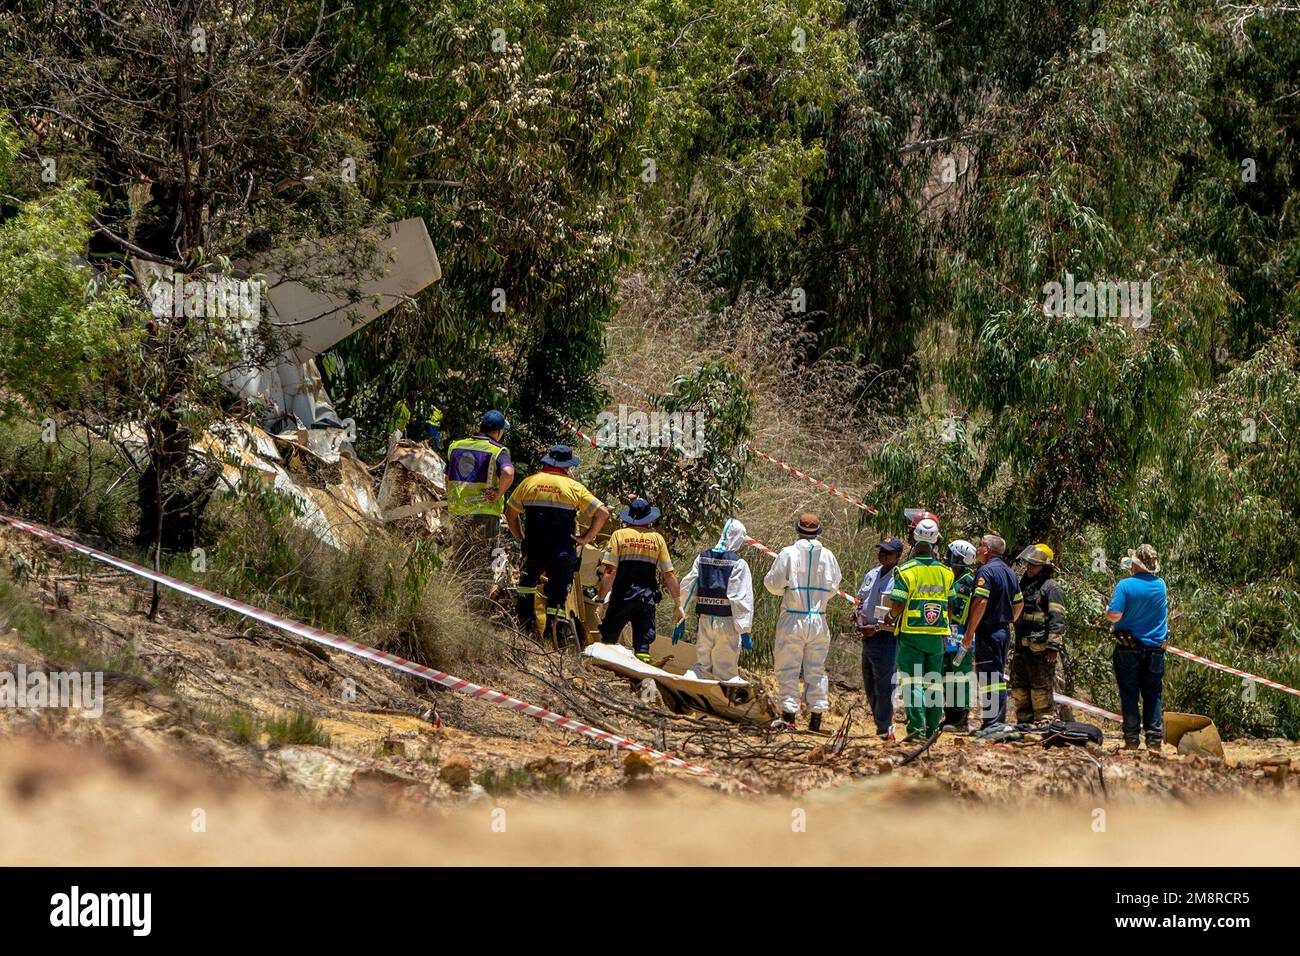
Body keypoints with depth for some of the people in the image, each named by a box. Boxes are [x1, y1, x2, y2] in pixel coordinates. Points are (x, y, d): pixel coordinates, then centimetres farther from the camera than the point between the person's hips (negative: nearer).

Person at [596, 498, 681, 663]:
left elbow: (610, 572, -10)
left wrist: (601, 598, -6)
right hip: (647, 597, 2)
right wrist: (678, 603, 10)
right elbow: (670, 575, 4)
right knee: (643, 642, 3)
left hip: (622, 597, -2)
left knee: (608, 640, 10)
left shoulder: (619, 535, -1)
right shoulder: (657, 539, 5)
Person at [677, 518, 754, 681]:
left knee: (703, 666, 14)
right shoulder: (739, 564, -9)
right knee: (726, 670, 4)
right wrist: (745, 631, -9)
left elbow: (687, 588, 6)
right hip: (727, 623, -4)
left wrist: (681, 619, 12)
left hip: (704, 620, 4)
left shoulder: (702, 558, 6)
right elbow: (742, 600, -12)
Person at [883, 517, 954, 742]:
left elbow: (897, 606, -13)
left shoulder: (906, 570, -10)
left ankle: (917, 727, -12)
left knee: (912, 681, -4)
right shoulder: (944, 572, 4)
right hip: (937, 635, 4)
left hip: (911, 633, -4)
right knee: (934, 681, 11)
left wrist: (892, 616, 7)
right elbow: (950, 604, 9)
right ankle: (932, 727, 14)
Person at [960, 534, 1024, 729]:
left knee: (988, 678, -9)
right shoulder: (1009, 572, 15)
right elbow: (1019, 603, 20)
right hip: (1004, 631, 9)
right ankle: (1000, 720, 17)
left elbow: (980, 603, -22)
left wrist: (970, 632, -18)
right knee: (999, 676, 14)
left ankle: (991, 723, -12)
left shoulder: (986, 571, -13)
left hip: (988, 631, -9)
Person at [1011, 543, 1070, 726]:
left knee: (1041, 690, -7)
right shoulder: (1026, 586, 22)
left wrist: (1053, 646, -21)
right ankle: (1024, 722, 18)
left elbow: (1057, 620, -14)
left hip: (1041, 648, -9)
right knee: (1019, 687, 11)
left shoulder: (1051, 587, -6)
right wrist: (1016, 645, 26)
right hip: (1022, 648, 9)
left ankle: (1044, 722, -6)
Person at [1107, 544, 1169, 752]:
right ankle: (1154, 740, 4)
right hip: (1155, 649, 3)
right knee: (1153, 696, 9)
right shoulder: (1160, 586, 0)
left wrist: (1107, 611, 2)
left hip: (1128, 650, -3)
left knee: (1129, 696, 5)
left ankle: (1131, 739, 3)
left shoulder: (1125, 585, -13)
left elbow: (1114, 615, -16)